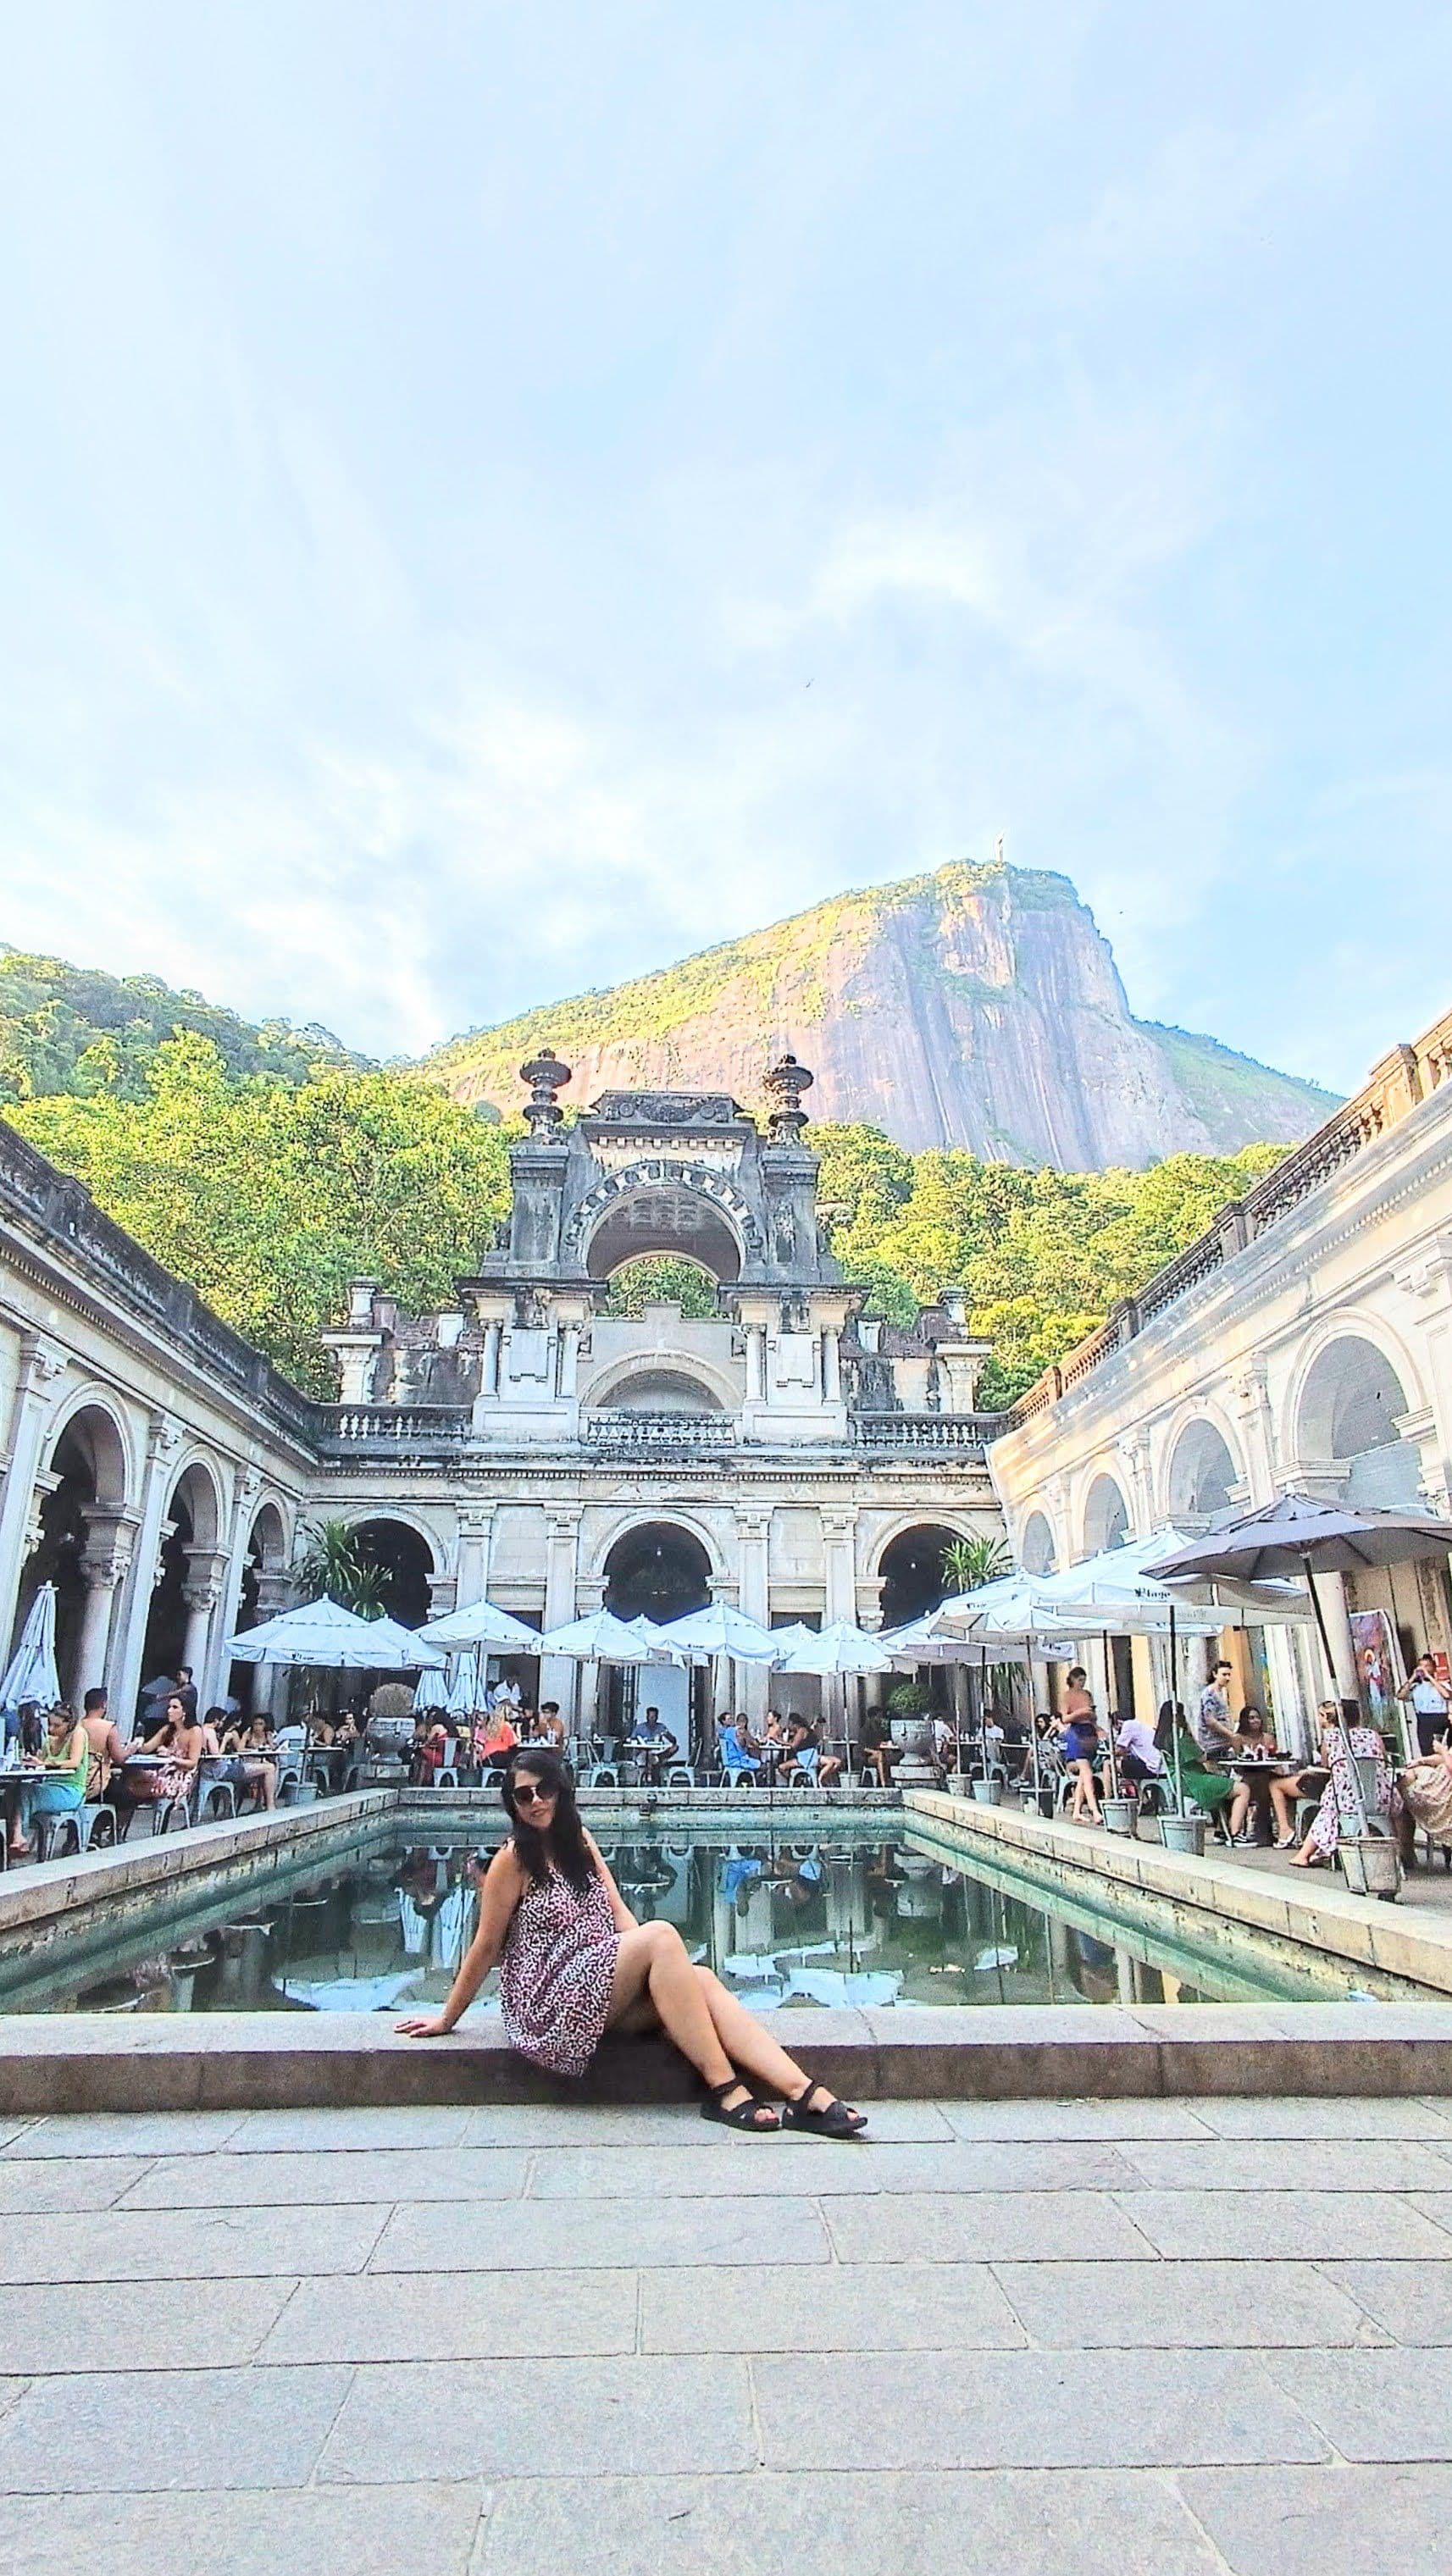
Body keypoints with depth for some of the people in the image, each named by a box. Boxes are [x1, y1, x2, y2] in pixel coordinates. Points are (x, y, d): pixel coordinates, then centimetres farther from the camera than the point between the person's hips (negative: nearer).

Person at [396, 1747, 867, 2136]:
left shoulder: (578, 1840, 11)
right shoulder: (514, 1858, -9)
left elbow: (618, 1912, 7)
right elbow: (485, 1947, -2)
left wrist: (657, 1968, -6)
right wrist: (447, 2019, 3)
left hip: (600, 1984, 6)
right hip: (548, 2001, -6)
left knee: (701, 1979, -20)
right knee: (662, 1935, -26)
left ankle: (806, 2094, -29)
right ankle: (723, 2089, -25)